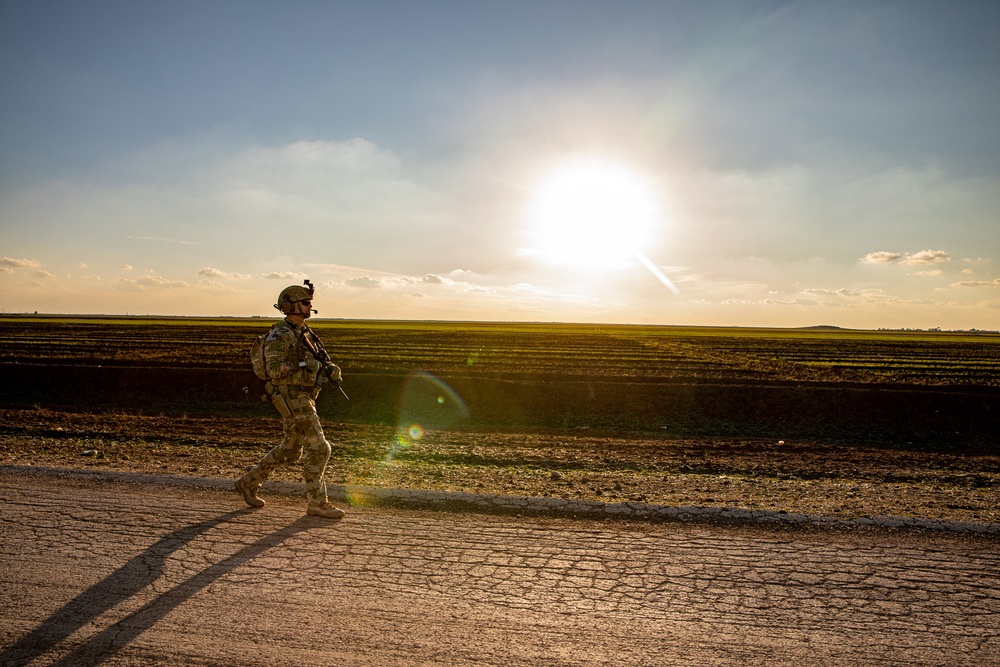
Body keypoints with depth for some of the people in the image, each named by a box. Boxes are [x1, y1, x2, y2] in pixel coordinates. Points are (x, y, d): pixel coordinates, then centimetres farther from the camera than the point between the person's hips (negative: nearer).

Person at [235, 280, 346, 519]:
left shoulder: (304, 334, 15)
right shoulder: (279, 335, -13)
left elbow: (317, 364, 19)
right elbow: (274, 369, -21)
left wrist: (330, 369, -1)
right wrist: (302, 364, -28)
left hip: (304, 398, 10)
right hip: (292, 399, -10)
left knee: (289, 450, 18)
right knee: (318, 448, -9)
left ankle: (249, 483, 31)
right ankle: (317, 503, 0)